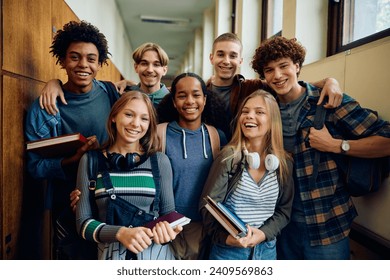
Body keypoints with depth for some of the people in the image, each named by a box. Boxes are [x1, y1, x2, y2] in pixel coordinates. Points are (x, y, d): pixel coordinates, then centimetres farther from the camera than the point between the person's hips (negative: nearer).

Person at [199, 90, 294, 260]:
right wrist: (225, 237, -25)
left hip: (267, 250, 3)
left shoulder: (284, 163, -1)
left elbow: (284, 210, 1)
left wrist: (263, 234, -14)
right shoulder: (229, 156, -11)